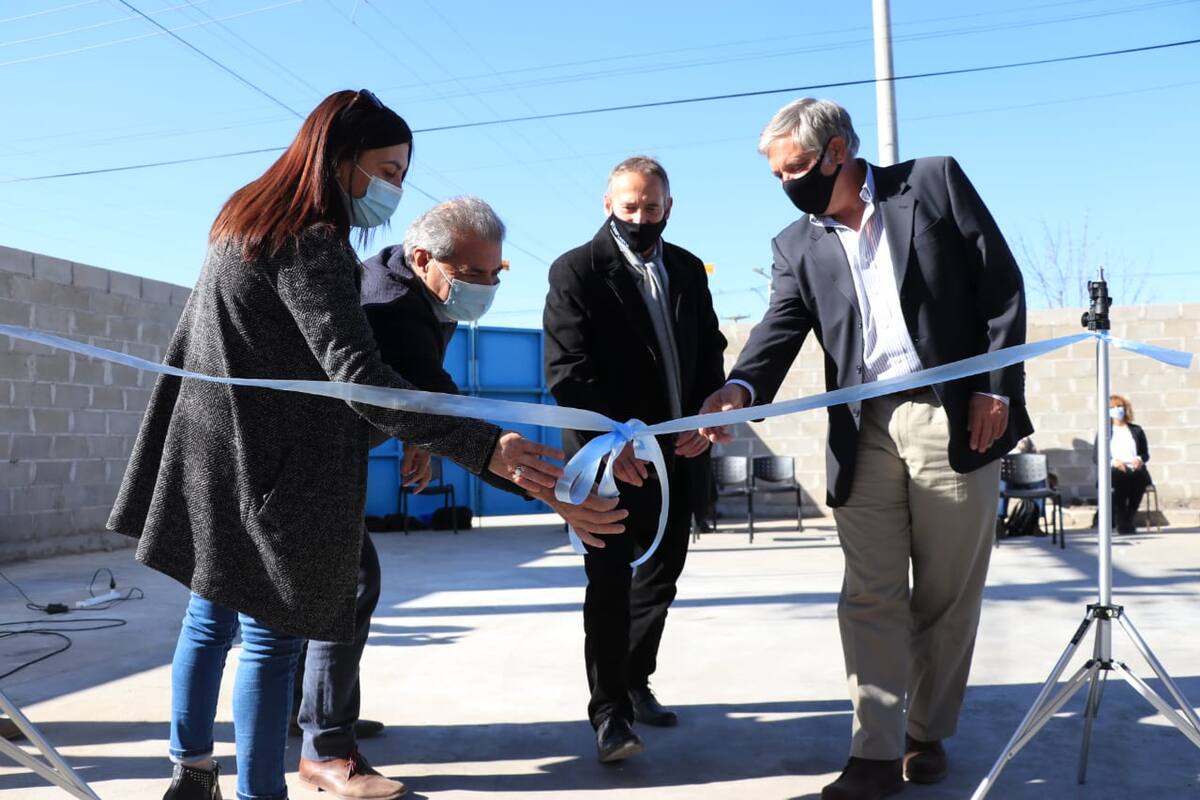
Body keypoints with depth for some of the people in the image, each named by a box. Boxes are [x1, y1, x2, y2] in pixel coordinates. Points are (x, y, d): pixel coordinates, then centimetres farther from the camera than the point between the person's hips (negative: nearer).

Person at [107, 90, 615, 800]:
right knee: (272, 637, 0)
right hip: (264, 474, -9)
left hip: (208, 460, 10)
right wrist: (481, 447, -37)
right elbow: (356, 374, -30)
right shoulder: (311, 242, -19)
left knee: (210, 617, 19)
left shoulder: (248, 222, 12)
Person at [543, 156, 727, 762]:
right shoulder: (576, 270, -7)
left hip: (677, 455, 6)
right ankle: (609, 711, 10)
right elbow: (565, 371, -14)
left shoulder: (688, 270, 11)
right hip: (612, 459, -6)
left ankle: (633, 684, 33)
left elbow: (711, 353, 13)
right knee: (610, 587, -1)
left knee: (659, 578, 15)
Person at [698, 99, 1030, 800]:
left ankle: (928, 734, 24)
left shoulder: (935, 181, 4)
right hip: (864, 431, 2)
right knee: (872, 597, 1)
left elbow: (1000, 282, 1)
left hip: (956, 418, -2)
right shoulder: (797, 245, 11)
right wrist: (740, 389, -24)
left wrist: (996, 389, -7)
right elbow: (781, 329, -3)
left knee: (947, 595, 7)